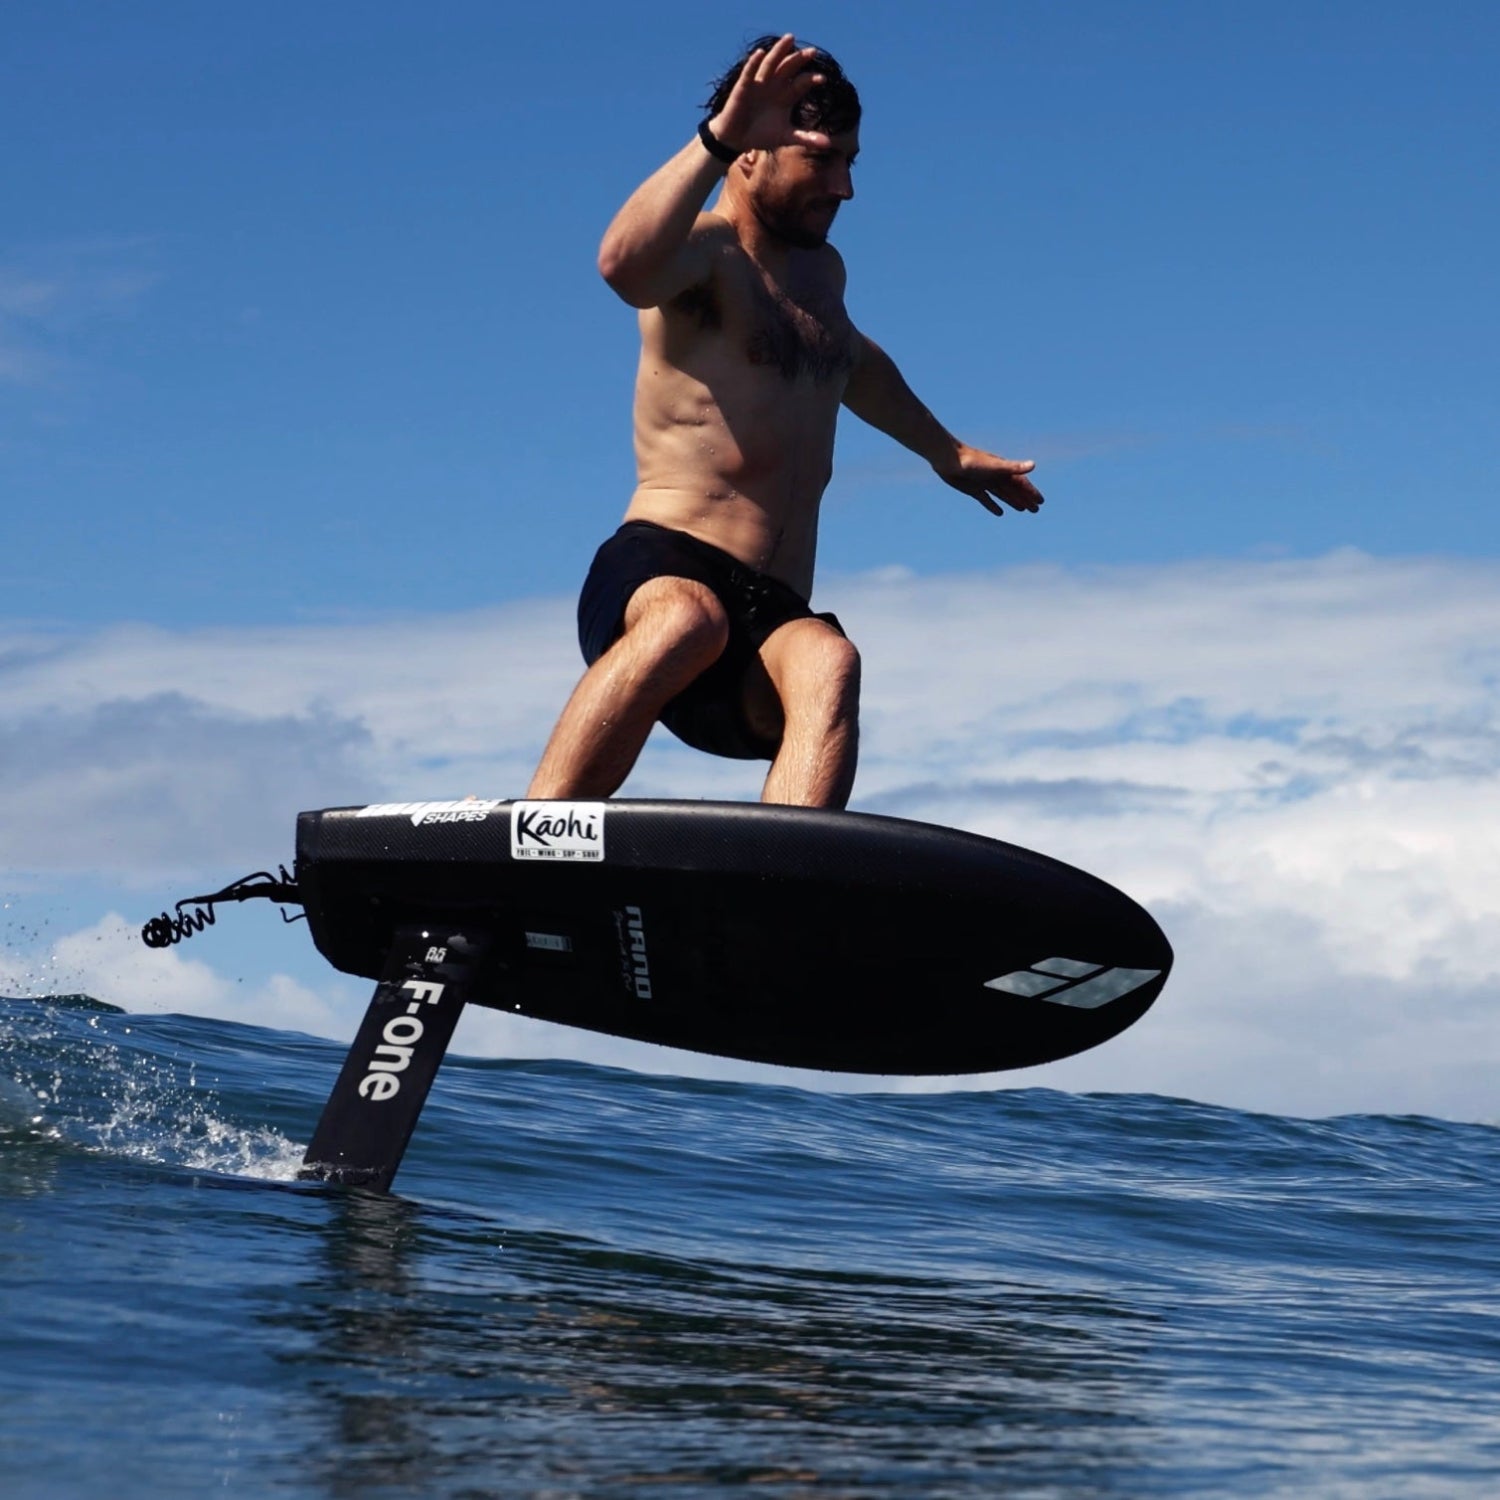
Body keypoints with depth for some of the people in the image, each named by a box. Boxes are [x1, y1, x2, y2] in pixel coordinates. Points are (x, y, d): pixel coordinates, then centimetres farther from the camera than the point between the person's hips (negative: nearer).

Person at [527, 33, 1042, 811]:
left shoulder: (821, 270, 26)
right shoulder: (704, 250, 0)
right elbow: (624, 265, -27)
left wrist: (945, 451, 61)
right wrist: (718, 137, -37)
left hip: (773, 615, 6)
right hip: (657, 573, -6)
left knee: (827, 664, -32)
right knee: (688, 620, -43)